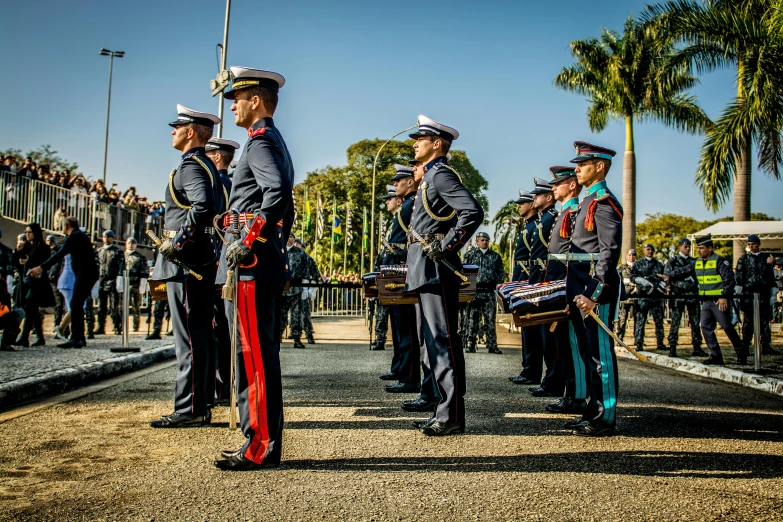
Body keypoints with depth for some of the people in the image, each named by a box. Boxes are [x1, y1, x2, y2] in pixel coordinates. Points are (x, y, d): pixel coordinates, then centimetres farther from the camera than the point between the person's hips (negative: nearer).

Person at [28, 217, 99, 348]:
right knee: (77, 305, 11)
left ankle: (76, 338, -17)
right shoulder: (81, 235, 20)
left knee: (75, 305, -12)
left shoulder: (74, 236, -9)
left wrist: (42, 267, -22)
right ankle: (79, 338, 14)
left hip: (85, 273, -10)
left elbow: (60, 254, -19)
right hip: (90, 272, 10)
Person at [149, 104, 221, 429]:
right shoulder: (205, 165, 20)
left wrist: (176, 241, -21)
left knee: (189, 337, -7)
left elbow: (202, 206, -28)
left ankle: (190, 409, -3)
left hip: (186, 260, -11)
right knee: (199, 335, 12)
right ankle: (201, 403, 19)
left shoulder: (191, 164, -11)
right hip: (202, 261, 11)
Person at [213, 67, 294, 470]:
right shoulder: (274, 141, 22)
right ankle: (263, 440, 19)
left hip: (251, 265, -11)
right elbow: (287, 206, 25)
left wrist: (248, 240, -25)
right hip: (266, 264, 11)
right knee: (261, 353, 12)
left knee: (254, 355, -7)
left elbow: (278, 192, -26)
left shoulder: (261, 141, -9)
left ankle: (261, 447, -2)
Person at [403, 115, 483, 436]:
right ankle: (444, 411, 19)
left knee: (443, 340, -8)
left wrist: (446, 247, -20)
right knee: (432, 340, 12)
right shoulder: (429, 177, 20)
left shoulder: (441, 174, -10)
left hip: (436, 269, -11)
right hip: (425, 270, 11)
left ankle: (452, 416, -3)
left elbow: (473, 212, -23)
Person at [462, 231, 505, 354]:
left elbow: (501, 272, 13)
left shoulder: (495, 256, 13)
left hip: (490, 292, 1)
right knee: (472, 318, -2)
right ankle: (470, 345, 1)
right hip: (474, 291, -1)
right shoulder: (470, 255, 9)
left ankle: (492, 345, 5)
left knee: (490, 319, 2)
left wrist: (498, 286, 1)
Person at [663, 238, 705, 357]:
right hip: (678, 295, -3)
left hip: (692, 295, 3)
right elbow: (666, 275, -1)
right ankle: (672, 347, 0)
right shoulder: (672, 261, 7)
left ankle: (697, 347, 11)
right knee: (675, 322, -4)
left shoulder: (694, 261, 12)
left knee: (695, 322, 4)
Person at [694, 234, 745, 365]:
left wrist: (724, 297, -18)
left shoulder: (720, 261, -10)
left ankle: (741, 353, 14)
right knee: (706, 327, 0)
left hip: (720, 301, -7)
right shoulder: (697, 262, 11)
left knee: (727, 327, -1)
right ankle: (716, 356, 5)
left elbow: (729, 279, -14)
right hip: (706, 302, 7)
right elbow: (698, 280, 22)